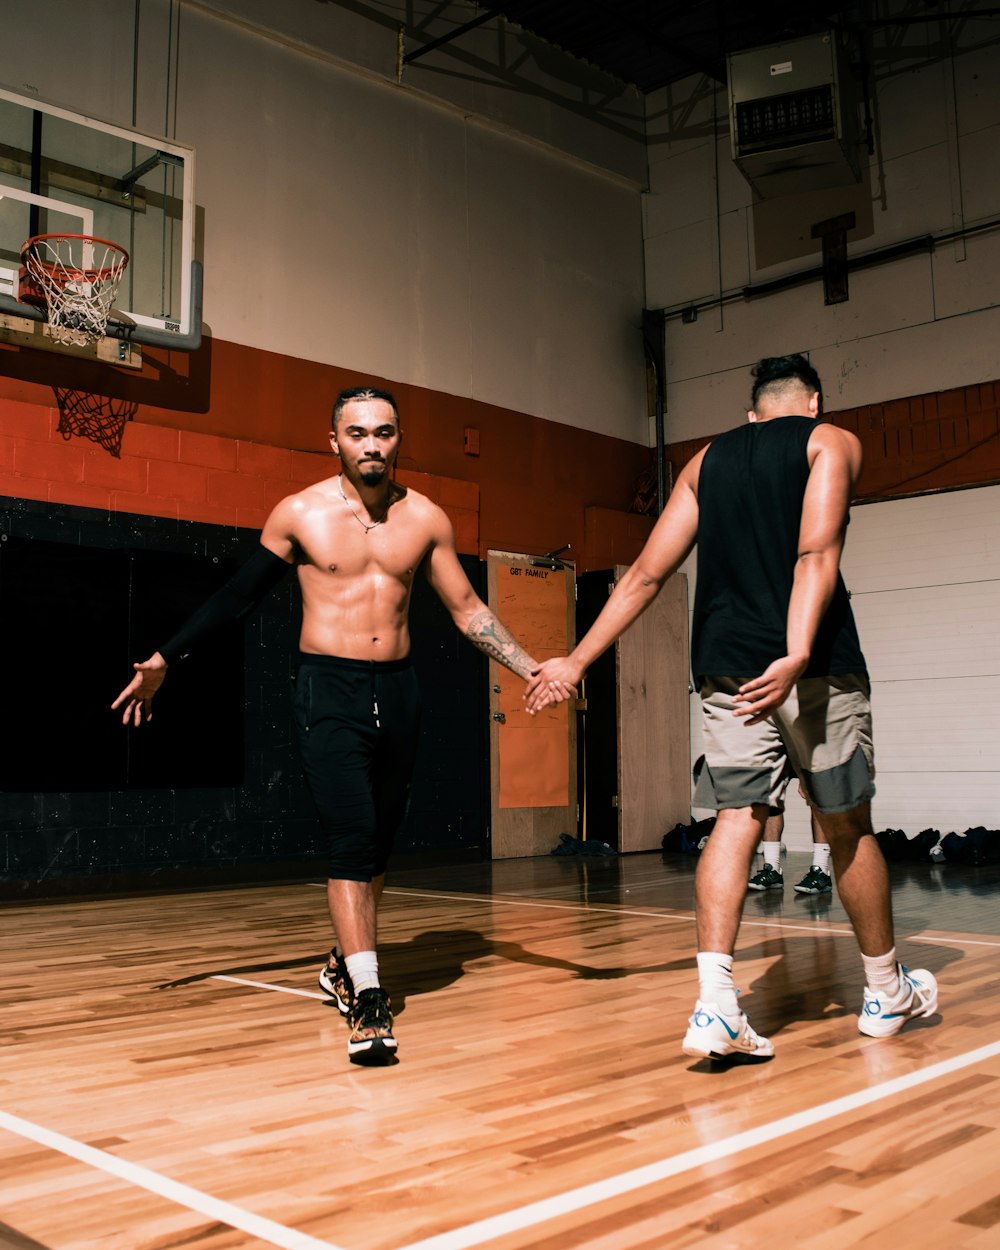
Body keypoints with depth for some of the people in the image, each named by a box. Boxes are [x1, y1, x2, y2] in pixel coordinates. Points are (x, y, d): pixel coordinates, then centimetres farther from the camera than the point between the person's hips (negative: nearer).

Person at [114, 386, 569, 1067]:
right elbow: (238, 594, 5)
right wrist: (165, 660, 2)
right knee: (353, 839, -14)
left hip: (397, 690, 4)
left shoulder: (426, 518, 3)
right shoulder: (300, 514, -3)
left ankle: (346, 964, 34)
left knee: (379, 841, 12)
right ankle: (368, 1001, -10)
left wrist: (532, 667, 3)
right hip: (330, 688, -3)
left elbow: (467, 608, 10)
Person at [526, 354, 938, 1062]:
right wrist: (797, 656, -23)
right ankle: (888, 992, 27)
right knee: (848, 825, 10)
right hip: (815, 663, -3)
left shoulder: (707, 460, 19)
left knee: (736, 820, 1)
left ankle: (715, 1003, -12)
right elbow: (817, 553, -12)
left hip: (726, 667, 3)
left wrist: (578, 661, 17)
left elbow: (647, 574, 14)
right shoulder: (832, 442, 6)